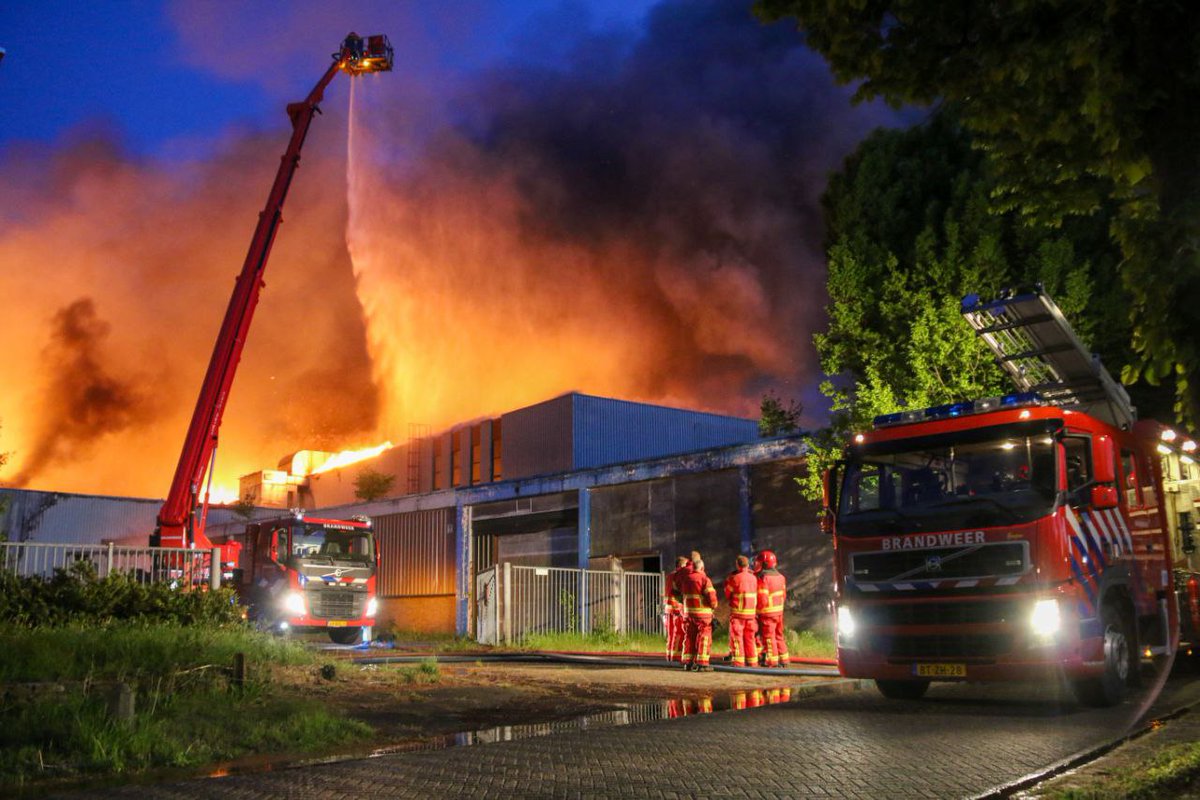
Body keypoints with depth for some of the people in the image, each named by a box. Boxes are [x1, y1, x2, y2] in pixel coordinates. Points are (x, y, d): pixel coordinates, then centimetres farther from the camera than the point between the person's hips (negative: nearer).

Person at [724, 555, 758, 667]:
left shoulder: (735, 578, -11)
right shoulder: (753, 578, 4)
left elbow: (727, 592, -1)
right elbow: (756, 593, 14)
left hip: (737, 612, -5)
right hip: (751, 612, 5)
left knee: (736, 637, 2)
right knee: (749, 637, 13)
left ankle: (738, 661, -2)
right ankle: (752, 661, 15)